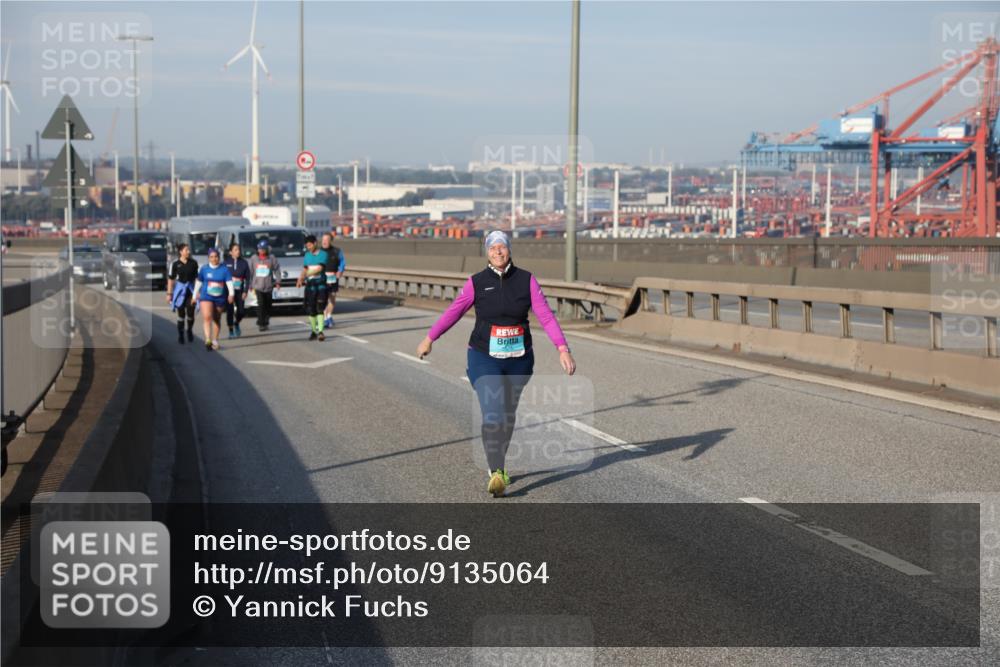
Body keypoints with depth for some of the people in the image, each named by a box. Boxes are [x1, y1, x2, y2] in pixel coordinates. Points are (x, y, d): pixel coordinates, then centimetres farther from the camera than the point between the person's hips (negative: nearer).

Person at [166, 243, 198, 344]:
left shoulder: (193, 263, 3)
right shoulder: (175, 264, -2)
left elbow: (197, 278, 9)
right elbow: (171, 279, 1)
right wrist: (169, 293, -1)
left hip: (191, 290, 1)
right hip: (180, 290, -1)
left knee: (191, 313, -1)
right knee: (181, 314, 1)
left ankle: (190, 331, 23)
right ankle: (180, 335, 12)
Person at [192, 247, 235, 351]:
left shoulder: (224, 269, -2)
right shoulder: (204, 269, 1)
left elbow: (229, 282, -8)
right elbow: (198, 282, 13)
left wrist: (231, 294, -23)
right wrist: (195, 295, 19)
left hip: (220, 298, 1)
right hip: (206, 297, -1)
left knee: (217, 319, 13)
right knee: (207, 317, -20)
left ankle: (215, 341, 27)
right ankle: (208, 339, -23)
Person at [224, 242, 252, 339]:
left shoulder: (244, 263, 2)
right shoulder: (226, 262, -2)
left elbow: (247, 278, 4)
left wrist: (245, 291, -4)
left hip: (239, 290, 2)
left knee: (241, 311, -1)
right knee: (230, 311, -4)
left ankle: (236, 324, 30)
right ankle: (231, 331, 9)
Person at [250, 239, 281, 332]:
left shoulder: (272, 259, 0)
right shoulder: (254, 258, 5)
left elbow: (277, 270, 0)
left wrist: (278, 282, -9)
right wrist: (251, 285, 9)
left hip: (268, 286, 0)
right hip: (258, 286, 0)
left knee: (268, 305, 10)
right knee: (260, 305, -12)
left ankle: (266, 322, 27)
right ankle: (261, 324, -10)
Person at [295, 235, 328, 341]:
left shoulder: (323, 254, -4)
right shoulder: (307, 255, 13)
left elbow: (319, 268, -13)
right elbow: (305, 269, 13)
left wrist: (306, 274, -17)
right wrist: (300, 279, -3)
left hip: (320, 283, -5)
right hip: (309, 284, 5)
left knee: (320, 308, -11)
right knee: (310, 309, 5)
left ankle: (320, 331, -15)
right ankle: (314, 330, 16)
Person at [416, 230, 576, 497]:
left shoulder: (526, 280, -4)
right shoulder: (477, 282, -6)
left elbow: (546, 316, -8)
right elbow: (453, 312, 5)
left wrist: (563, 348, -17)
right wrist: (429, 339, 13)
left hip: (518, 360, 2)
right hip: (485, 358, -2)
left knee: (508, 415, 17)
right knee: (493, 415, -18)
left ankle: (497, 464, 40)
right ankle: (497, 475, -22)